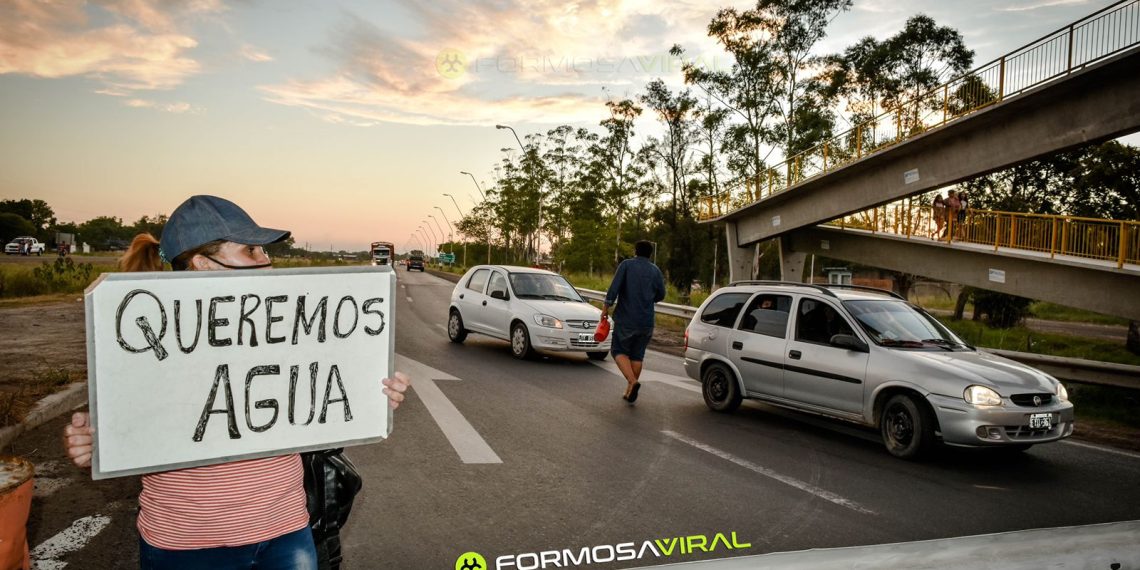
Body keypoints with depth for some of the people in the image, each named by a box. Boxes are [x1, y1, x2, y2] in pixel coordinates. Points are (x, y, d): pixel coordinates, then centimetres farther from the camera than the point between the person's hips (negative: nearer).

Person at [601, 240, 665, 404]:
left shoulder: (626, 265, -2)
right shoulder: (655, 271, 7)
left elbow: (614, 287, -11)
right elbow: (660, 295, 13)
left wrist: (606, 307, -5)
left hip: (626, 318, -4)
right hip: (646, 321, 4)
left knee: (619, 350, 5)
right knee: (637, 355, 12)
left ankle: (632, 381, -16)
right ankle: (630, 391, 15)